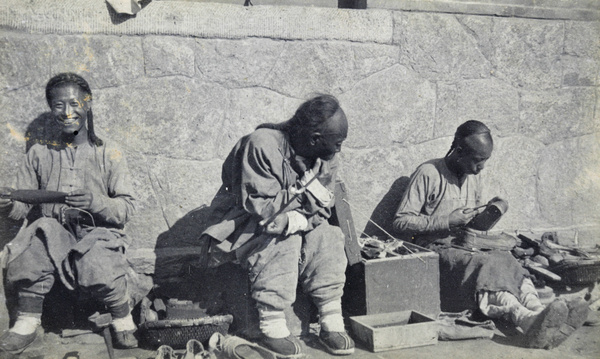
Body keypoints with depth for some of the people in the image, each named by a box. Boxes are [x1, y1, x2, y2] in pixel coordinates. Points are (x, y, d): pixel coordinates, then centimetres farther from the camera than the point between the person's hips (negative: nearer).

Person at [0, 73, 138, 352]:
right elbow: (23, 207, 10)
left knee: (100, 270, -32)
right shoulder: (39, 153, 12)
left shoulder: (108, 153, 5)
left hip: (96, 234, -2)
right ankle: (27, 323, -5)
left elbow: (126, 207, -1)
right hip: (52, 232, 2)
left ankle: (123, 322, -1)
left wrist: (96, 202, -21)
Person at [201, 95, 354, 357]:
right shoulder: (262, 145, -25)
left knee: (326, 237, -19)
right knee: (283, 243, -33)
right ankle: (272, 328, -24)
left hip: (295, 228, 6)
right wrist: (303, 192, -24)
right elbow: (258, 206, -25)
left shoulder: (326, 158, -4)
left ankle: (331, 322, -14)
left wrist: (293, 220, -28)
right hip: (243, 227, -5)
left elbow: (321, 209, -7)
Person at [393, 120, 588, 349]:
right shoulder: (429, 174, -5)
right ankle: (528, 320, -60)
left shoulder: (474, 177, 19)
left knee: (504, 262, -28)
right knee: (484, 264, -37)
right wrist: (448, 222, -15)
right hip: (436, 252, -6)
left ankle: (538, 312, -53)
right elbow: (401, 223, -9)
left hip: (468, 248, 7)